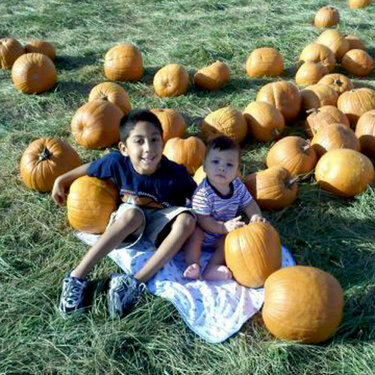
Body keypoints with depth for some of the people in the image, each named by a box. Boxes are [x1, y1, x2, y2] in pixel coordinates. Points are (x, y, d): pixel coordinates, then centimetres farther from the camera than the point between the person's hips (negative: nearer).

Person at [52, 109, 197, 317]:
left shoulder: (176, 173, -28)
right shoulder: (116, 162, -24)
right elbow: (89, 168, -3)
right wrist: (62, 180, 11)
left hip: (161, 222, 0)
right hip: (129, 216, 0)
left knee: (186, 220, -32)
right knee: (132, 214, -36)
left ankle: (135, 282, -33)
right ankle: (76, 277, -30)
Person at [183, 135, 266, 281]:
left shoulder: (238, 186, -10)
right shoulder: (203, 193, -29)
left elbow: (249, 204, 3)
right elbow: (202, 220, -29)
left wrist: (255, 216, -20)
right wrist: (224, 227, -39)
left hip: (223, 236, 5)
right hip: (204, 235, -5)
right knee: (195, 232, -33)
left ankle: (211, 268, -25)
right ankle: (193, 265, -30)